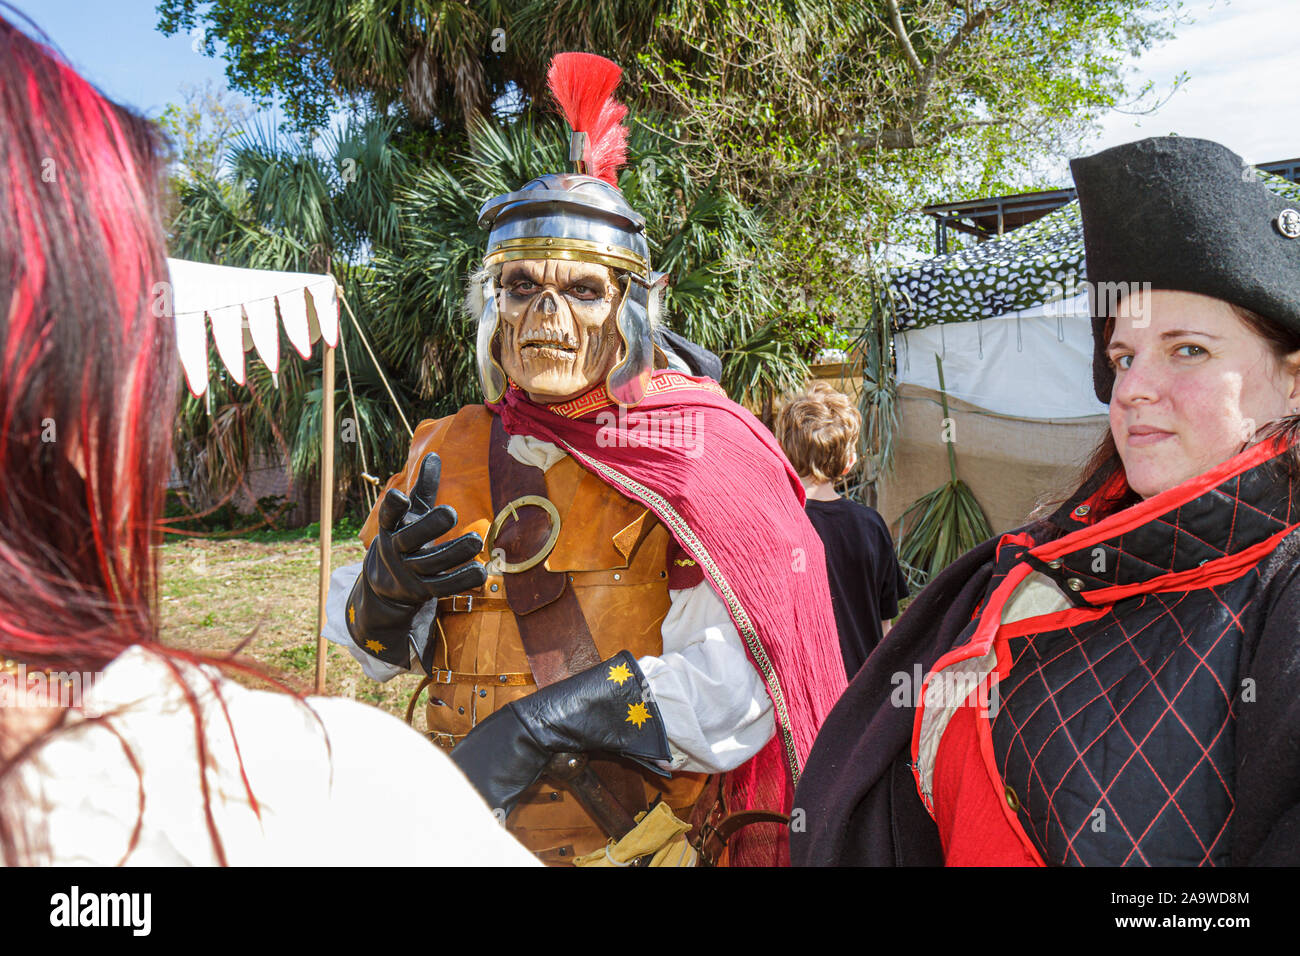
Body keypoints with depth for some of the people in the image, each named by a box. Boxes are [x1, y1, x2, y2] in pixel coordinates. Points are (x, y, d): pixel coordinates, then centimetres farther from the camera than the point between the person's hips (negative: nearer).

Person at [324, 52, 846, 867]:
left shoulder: (694, 451, -12)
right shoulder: (448, 456, 1)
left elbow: (740, 685, -23)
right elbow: (371, 651, 9)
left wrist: (546, 719, -28)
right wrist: (383, 593, -13)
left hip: (656, 842, -4)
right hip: (472, 837, 4)